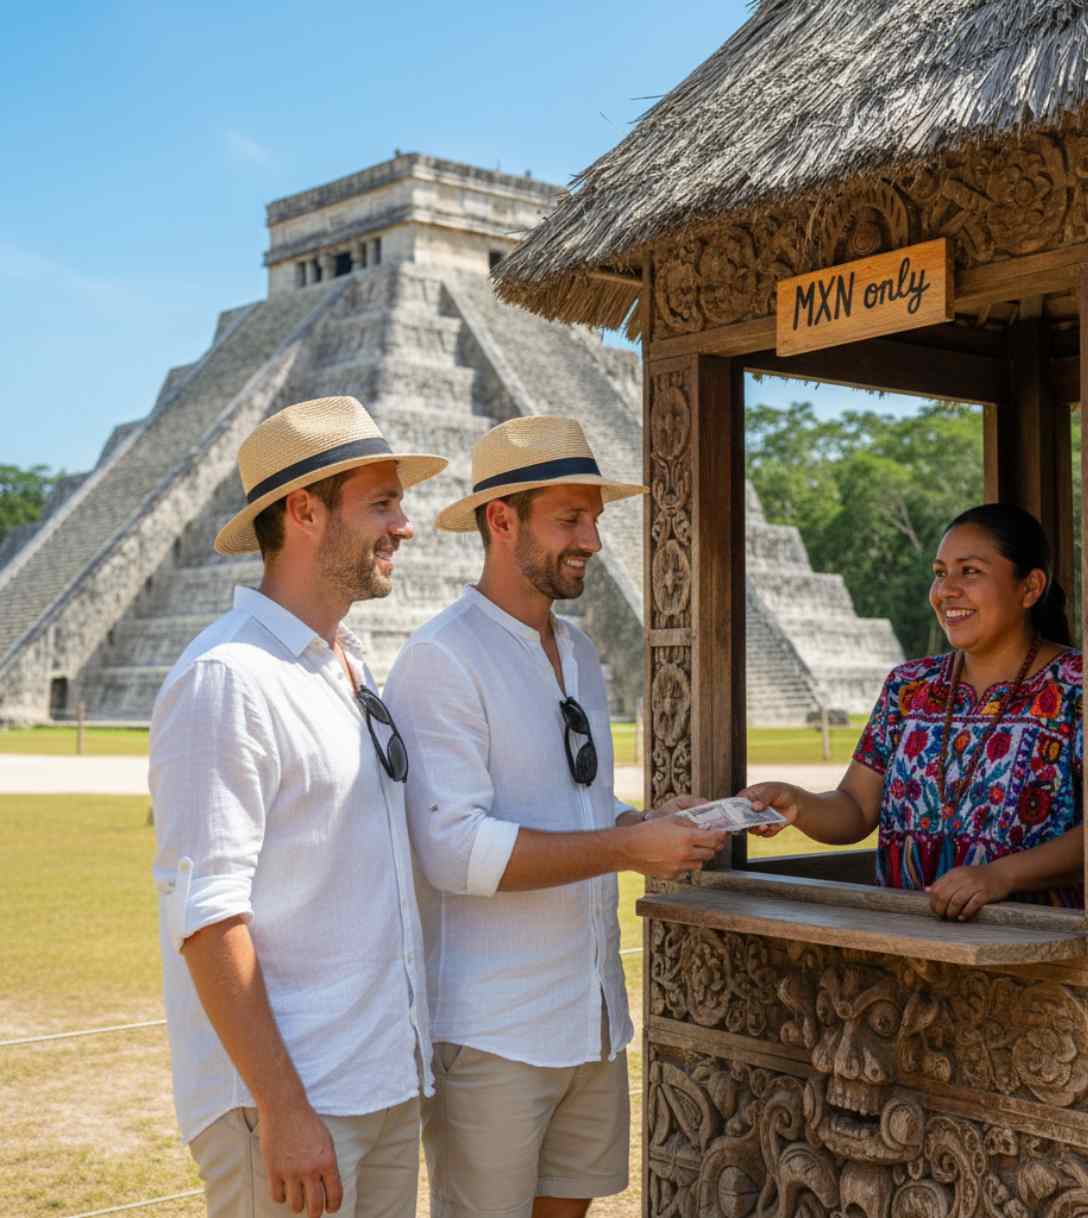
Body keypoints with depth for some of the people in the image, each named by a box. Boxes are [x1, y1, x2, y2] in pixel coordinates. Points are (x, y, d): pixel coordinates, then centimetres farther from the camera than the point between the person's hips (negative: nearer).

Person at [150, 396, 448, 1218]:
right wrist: (280, 1108, -20)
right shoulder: (227, 679, -15)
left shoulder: (352, 669, 13)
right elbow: (205, 912, -19)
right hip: (289, 1094, -8)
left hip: (387, 1083, 8)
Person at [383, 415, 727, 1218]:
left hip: (594, 1018, 8)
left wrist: (654, 825, 1)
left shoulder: (581, 655, 13)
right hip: (491, 1030, -8)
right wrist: (628, 848, -21)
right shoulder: (440, 661, -14)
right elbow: (454, 849, -23)